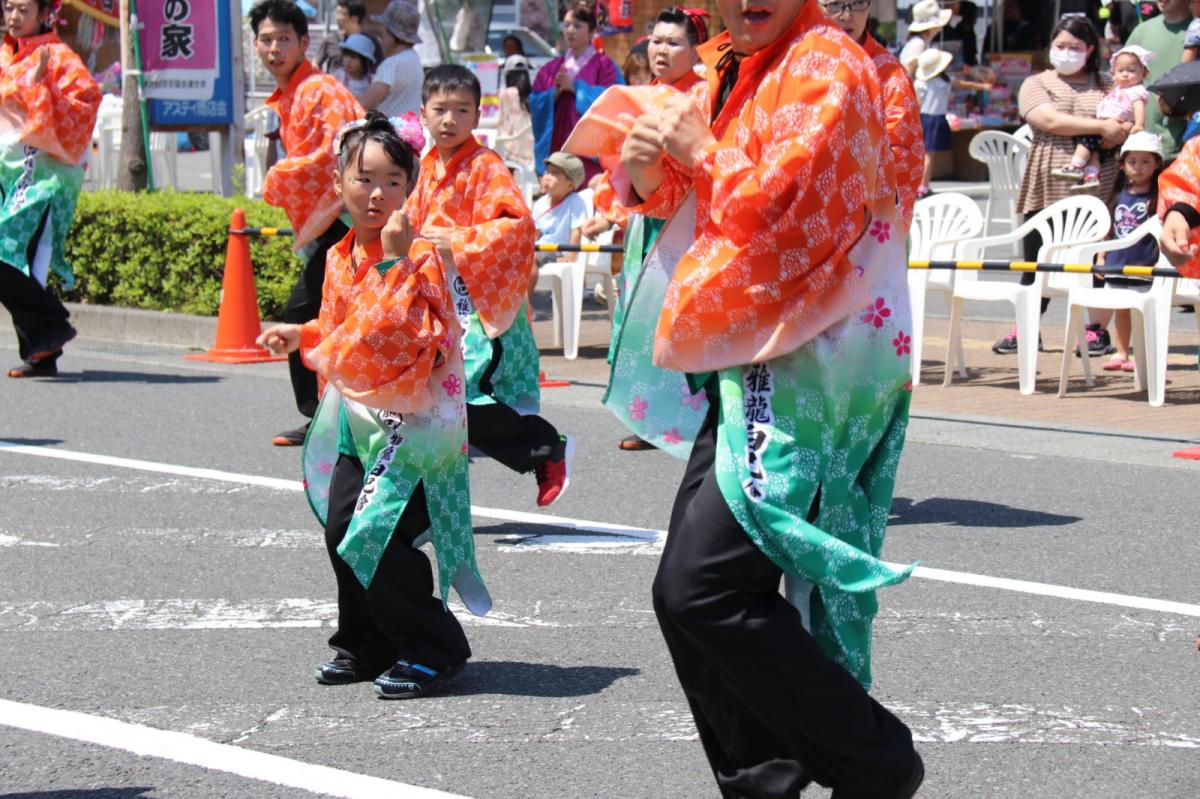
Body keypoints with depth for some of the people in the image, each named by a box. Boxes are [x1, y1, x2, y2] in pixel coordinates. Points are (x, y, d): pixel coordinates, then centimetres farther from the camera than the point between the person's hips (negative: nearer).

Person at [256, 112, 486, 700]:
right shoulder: (340, 257, 9)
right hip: (358, 415, 7)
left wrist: (394, 261, -31)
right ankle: (366, 645, 22)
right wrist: (300, 335, 7)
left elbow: (404, 334, -28)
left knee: (378, 536, -12)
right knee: (341, 528, 5)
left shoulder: (418, 257, -14)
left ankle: (433, 648, 4)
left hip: (412, 417, -7)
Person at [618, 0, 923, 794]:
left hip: (806, 365, -10)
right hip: (759, 367, 10)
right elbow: (686, 198, 24)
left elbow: (779, 202, -24)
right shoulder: (731, 72, 15)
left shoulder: (825, 65, -12)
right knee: (692, 590, 10)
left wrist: (700, 148, -7)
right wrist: (649, 169, 1)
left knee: (702, 589, -16)